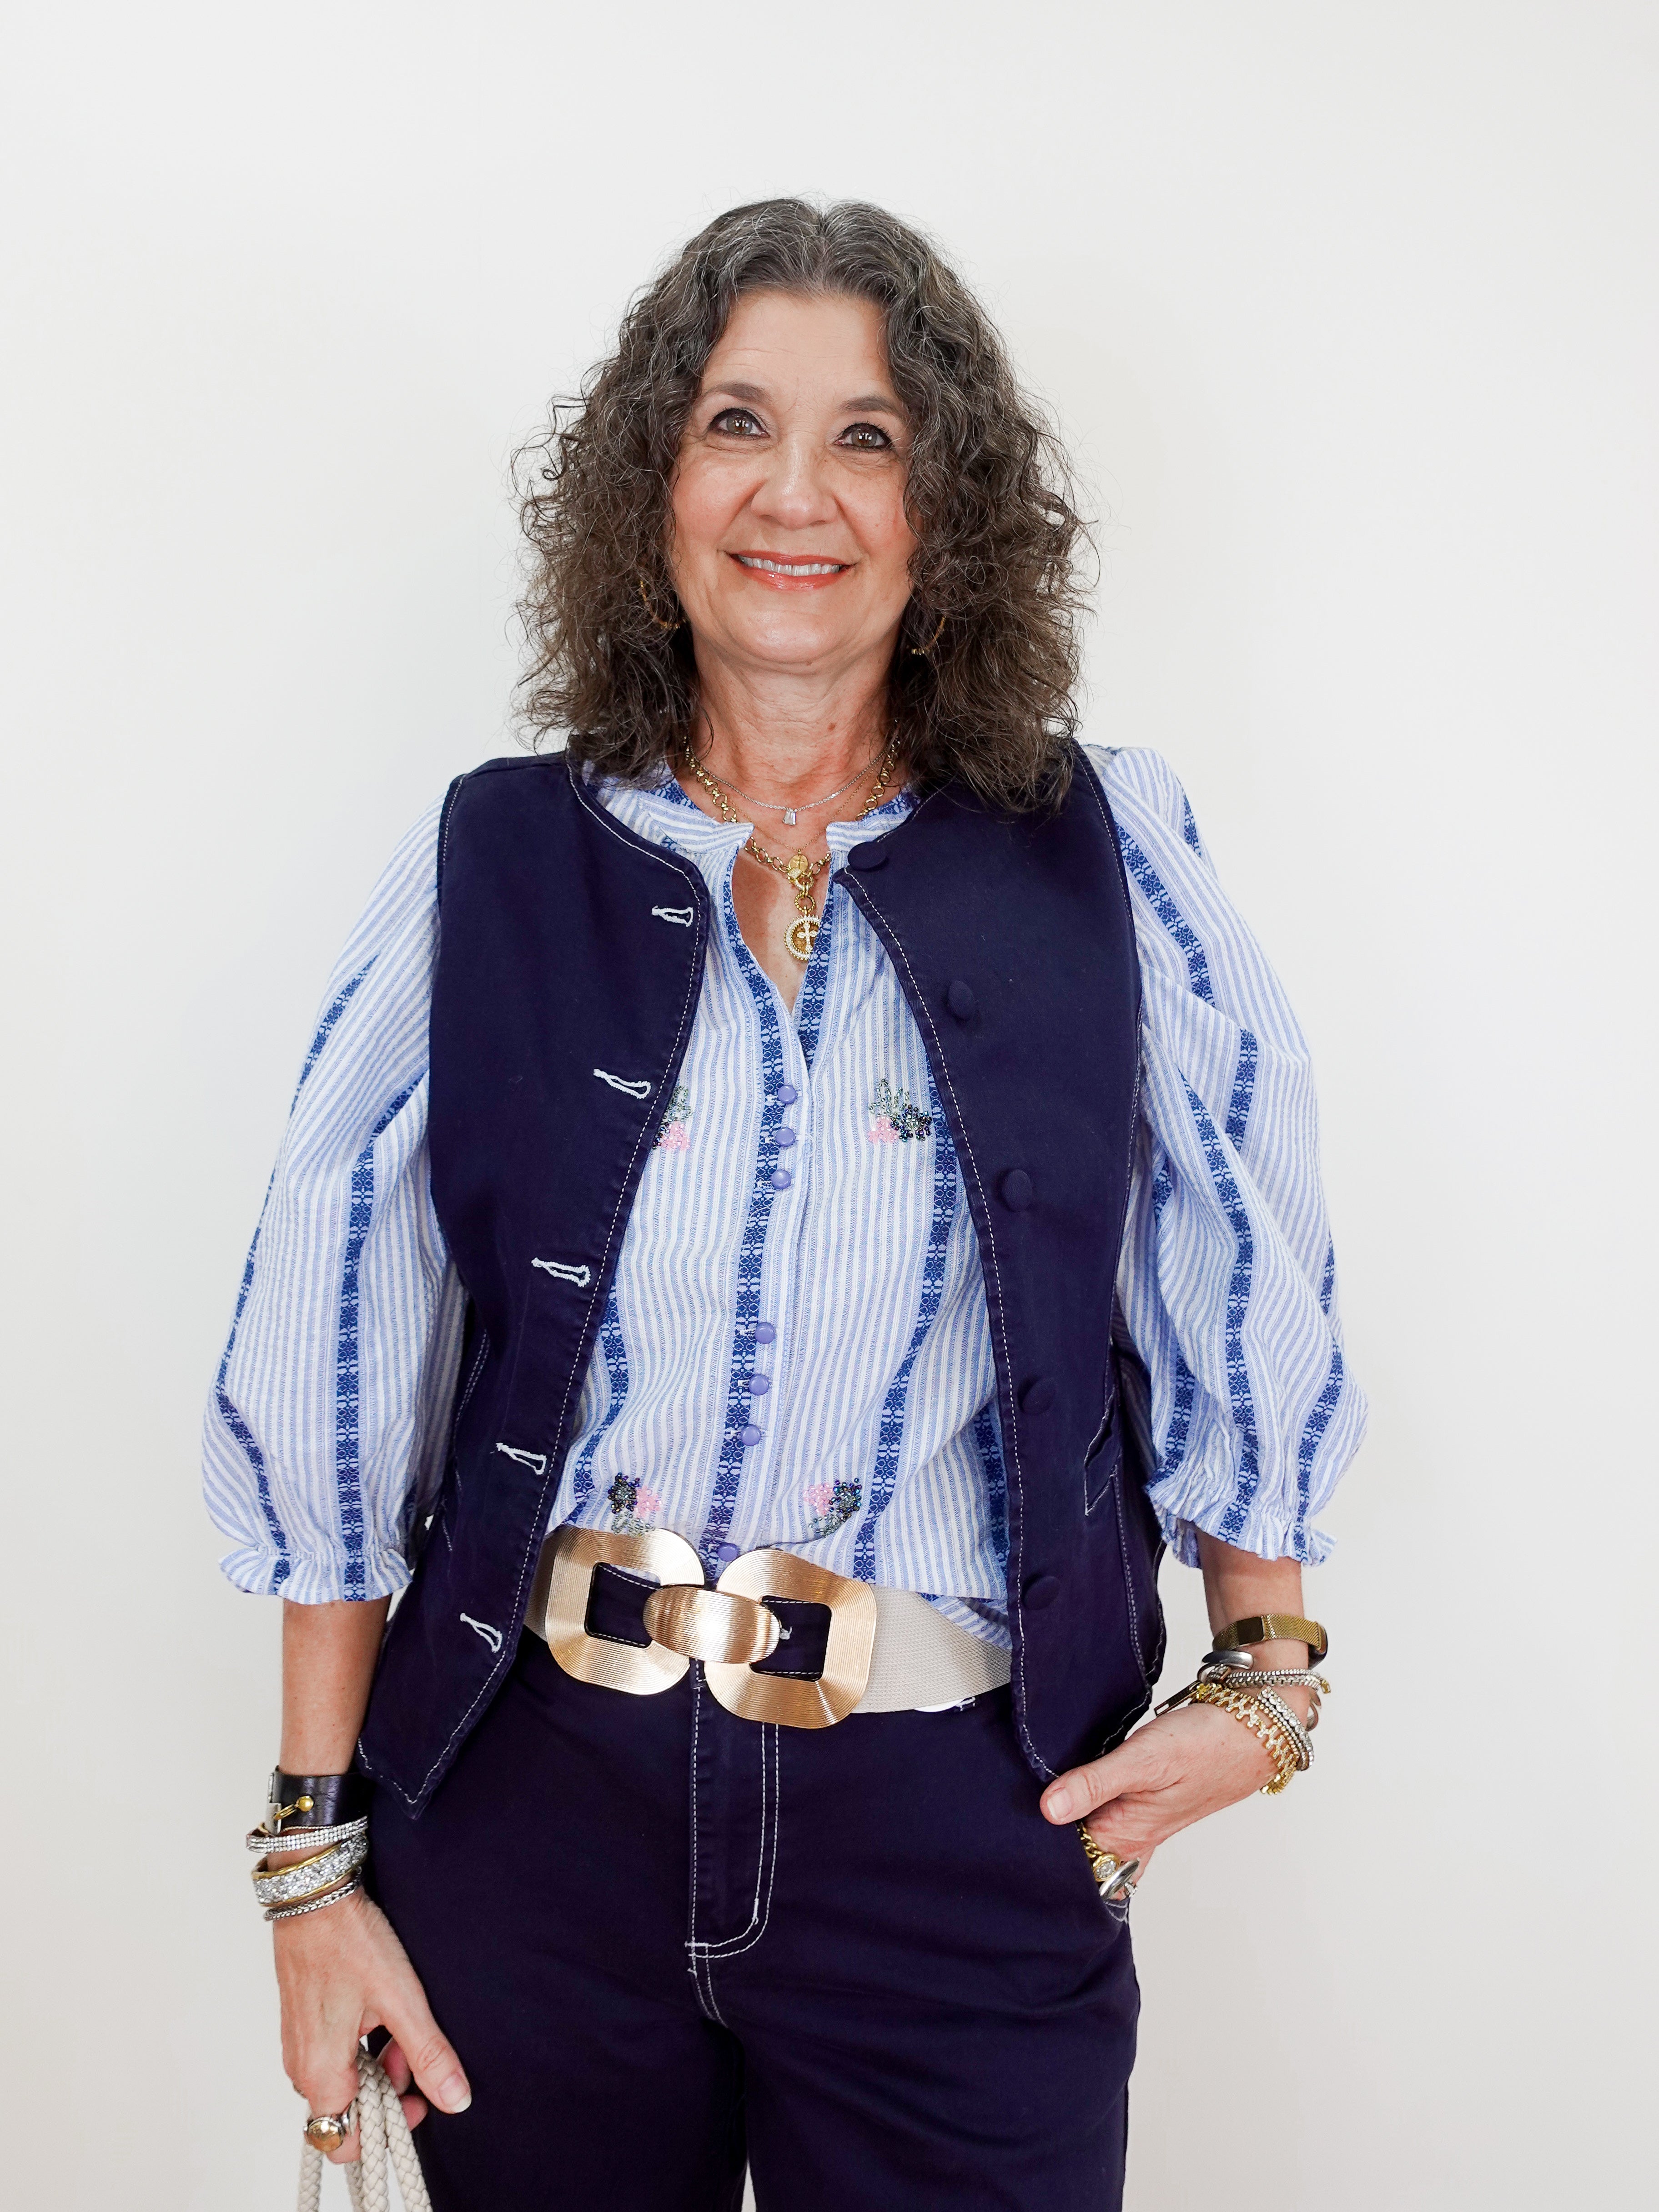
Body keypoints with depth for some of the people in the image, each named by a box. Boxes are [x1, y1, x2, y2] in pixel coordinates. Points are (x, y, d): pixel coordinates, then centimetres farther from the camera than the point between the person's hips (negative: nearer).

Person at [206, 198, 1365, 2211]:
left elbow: (1247, 1310, 9)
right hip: (534, 1809, 1)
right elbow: (335, 1385, 0)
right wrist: (315, 1850, 0)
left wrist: (1260, 1667, 4)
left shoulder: (1099, 867, 2)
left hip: (962, 1828, 0)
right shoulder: (496, 872, 1)